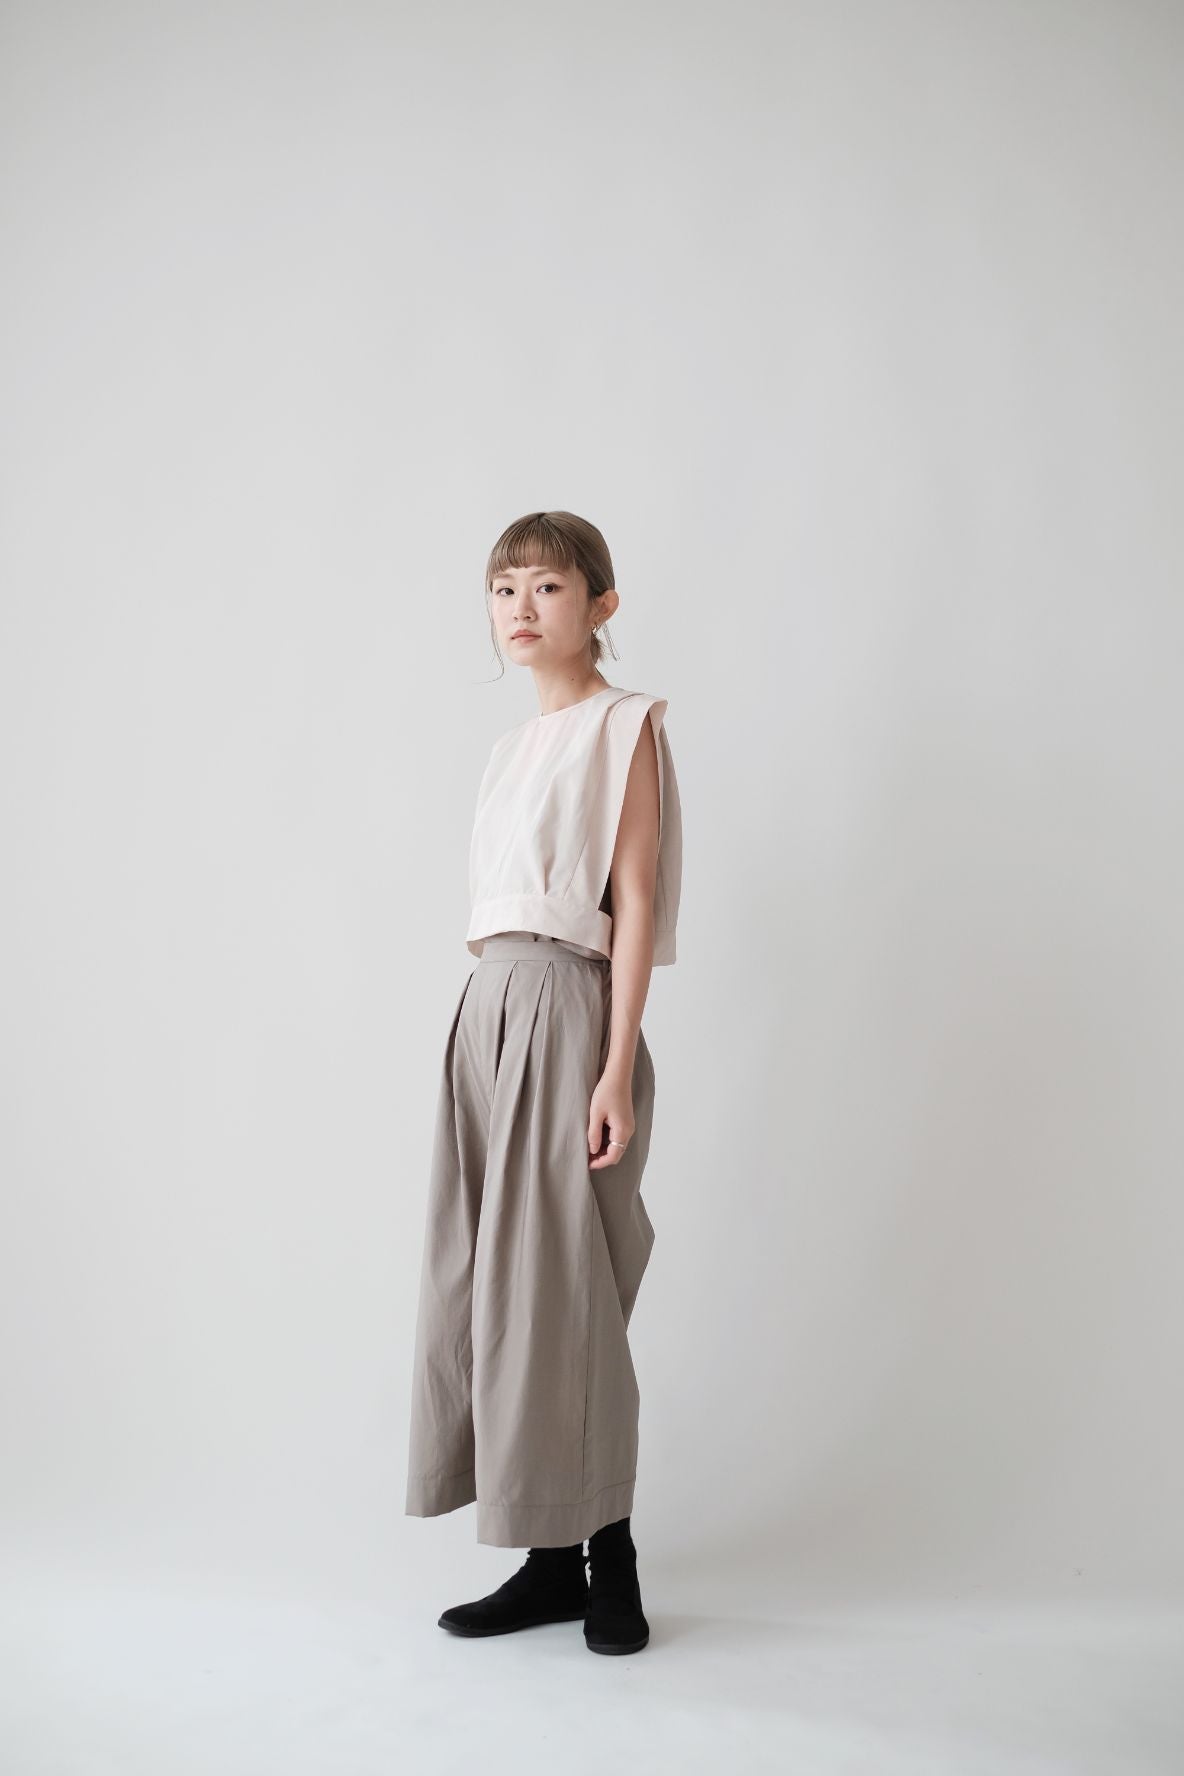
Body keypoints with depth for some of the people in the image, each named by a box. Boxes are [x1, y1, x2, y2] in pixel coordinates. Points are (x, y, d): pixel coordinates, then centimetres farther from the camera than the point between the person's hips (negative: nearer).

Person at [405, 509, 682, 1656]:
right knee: (486, 1280, 7)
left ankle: (608, 1553, 13)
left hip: (568, 1010, -8)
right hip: (490, 1011, 8)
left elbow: (635, 900, -9)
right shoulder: (516, 746, 19)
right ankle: (552, 1560, 17)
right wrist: (489, 1035, 14)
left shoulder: (625, 725, -2)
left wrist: (617, 1068, -15)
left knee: (560, 1284, -4)